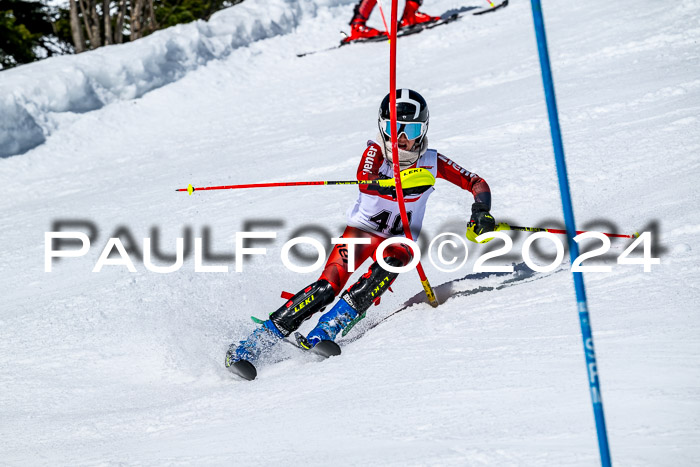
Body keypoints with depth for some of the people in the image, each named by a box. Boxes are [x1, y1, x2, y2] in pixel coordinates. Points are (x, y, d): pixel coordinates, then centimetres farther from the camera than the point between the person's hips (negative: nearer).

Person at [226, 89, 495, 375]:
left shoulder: (431, 162, -9)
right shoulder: (376, 152, -15)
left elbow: (477, 183, -2)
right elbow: (365, 181, -36)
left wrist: (481, 213, -22)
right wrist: (401, 182, -54)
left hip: (398, 241, 2)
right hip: (362, 230, -2)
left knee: (389, 267, -34)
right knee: (328, 287, -22)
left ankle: (326, 330, -33)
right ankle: (252, 344, -19)